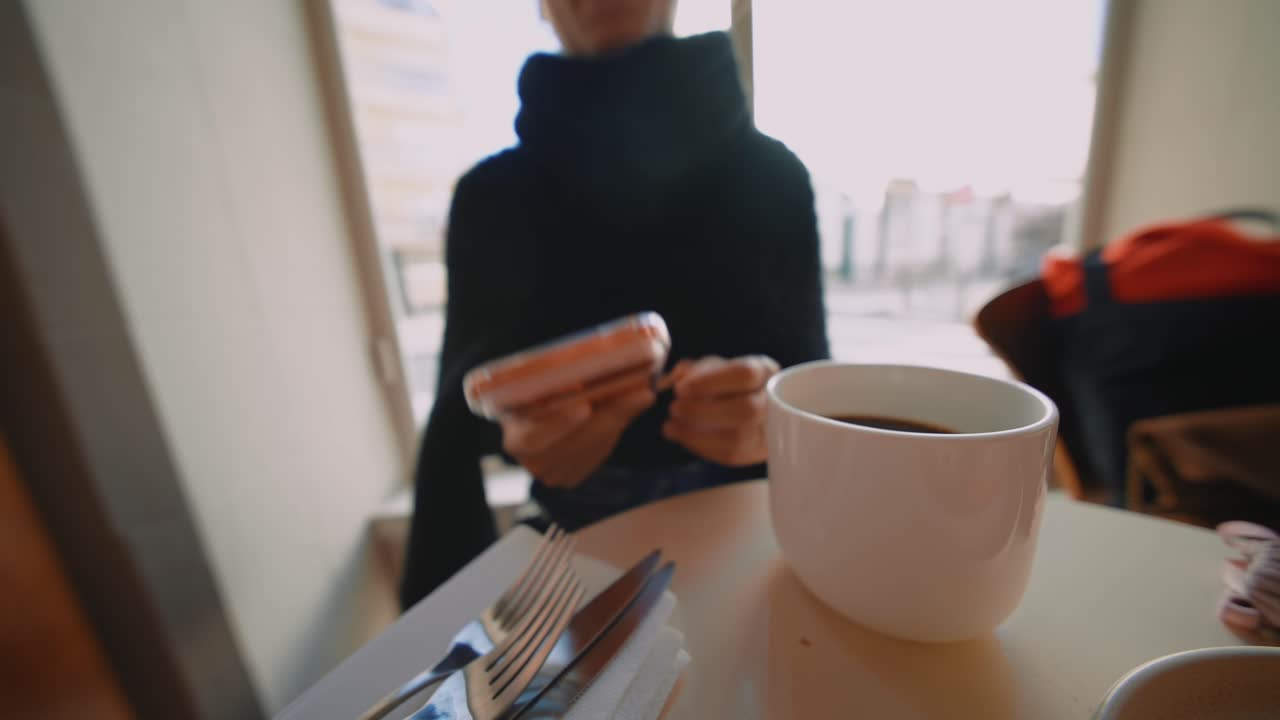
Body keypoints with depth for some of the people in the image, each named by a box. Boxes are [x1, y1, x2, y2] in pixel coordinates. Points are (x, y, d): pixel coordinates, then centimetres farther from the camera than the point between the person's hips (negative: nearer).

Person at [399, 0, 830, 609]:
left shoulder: (769, 174, -2)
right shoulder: (492, 194, -2)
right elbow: (465, 400, -3)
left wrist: (775, 412, -27)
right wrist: (513, 422, -25)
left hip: (741, 511, 1)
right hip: (580, 532, 0)